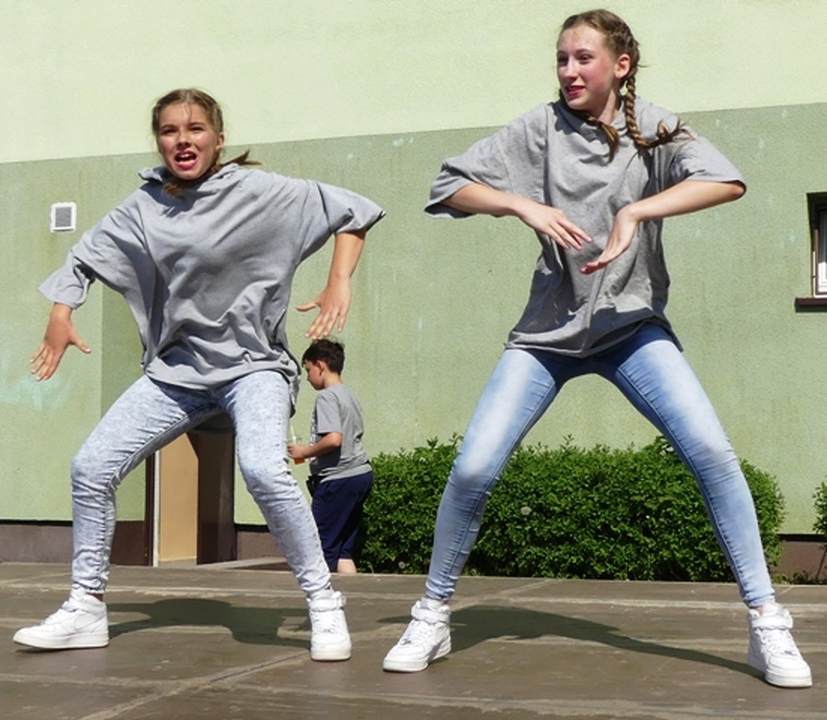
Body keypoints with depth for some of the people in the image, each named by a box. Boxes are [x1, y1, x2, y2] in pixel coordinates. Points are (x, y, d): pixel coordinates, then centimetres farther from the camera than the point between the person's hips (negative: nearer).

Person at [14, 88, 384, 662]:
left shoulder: (260, 193, -9)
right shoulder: (142, 209, 3)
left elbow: (351, 210, -3)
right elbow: (84, 258, 17)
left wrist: (339, 283, -12)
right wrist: (61, 313, 3)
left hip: (253, 364, -5)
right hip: (175, 371, 5)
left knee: (263, 469, -31)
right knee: (91, 467, -2)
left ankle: (325, 605, -15)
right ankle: (86, 611, 14)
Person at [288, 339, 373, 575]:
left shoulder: (327, 397, -11)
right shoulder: (349, 395, 18)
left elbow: (334, 439, -23)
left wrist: (304, 452, -9)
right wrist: (311, 451, 20)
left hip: (339, 478, -9)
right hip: (362, 474, 9)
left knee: (320, 548, -4)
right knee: (343, 551, 10)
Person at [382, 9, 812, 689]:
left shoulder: (651, 128, -3)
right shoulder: (541, 128, -1)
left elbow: (729, 181, -20)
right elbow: (450, 185, -4)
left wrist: (635, 211, -30)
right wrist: (526, 205, -20)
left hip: (632, 324, 0)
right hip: (548, 329, 1)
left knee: (713, 452, -18)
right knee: (472, 469, -10)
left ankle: (767, 621, -4)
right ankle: (432, 616, 11)